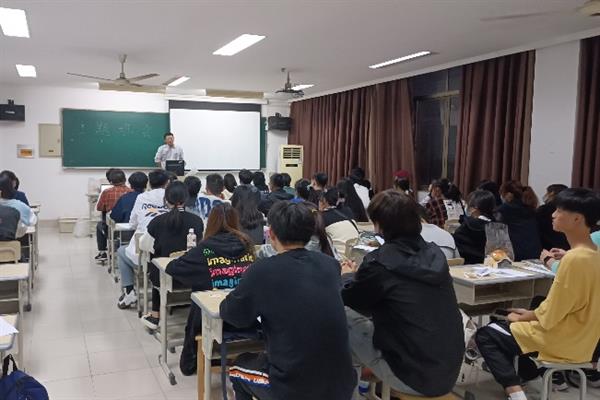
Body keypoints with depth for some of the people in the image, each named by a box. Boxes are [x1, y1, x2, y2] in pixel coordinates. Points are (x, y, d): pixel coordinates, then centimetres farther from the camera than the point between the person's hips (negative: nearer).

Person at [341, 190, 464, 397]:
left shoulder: (380, 262, -18)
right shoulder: (435, 254, 1)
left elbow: (348, 300, 1)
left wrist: (348, 277, 22)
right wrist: (360, 275, 26)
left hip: (414, 376, -7)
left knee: (344, 316, 5)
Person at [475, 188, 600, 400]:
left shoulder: (574, 258, -27)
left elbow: (550, 316, -22)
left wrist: (523, 318, -4)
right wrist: (532, 313, 10)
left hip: (562, 341, -9)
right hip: (579, 338, 9)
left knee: (485, 336, 2)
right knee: (505, 325, 24)